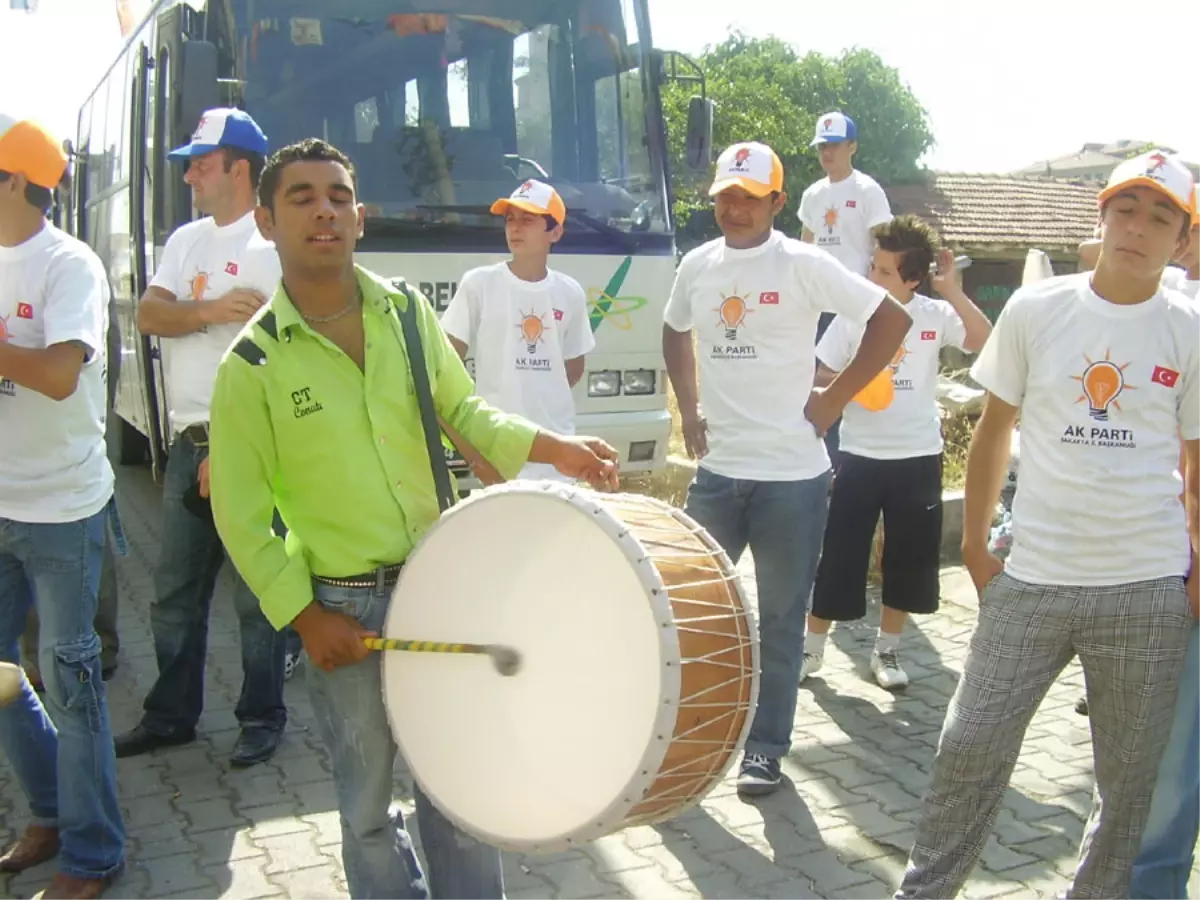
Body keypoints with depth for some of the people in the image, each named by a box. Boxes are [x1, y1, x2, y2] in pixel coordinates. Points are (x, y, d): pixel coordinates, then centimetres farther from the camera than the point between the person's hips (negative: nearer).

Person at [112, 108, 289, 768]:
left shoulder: (273, 246, -10)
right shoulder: (186, 240, 15)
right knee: (175, 593, 15)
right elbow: (149, 315, 2)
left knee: (256, 597, 4)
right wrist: (214, 310, -16)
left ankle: (263, 718, 19)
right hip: (189, 442, 7)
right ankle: (171, 715, 29)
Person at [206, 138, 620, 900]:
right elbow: (241, 514, -5)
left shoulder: (409, 313, 0)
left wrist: (550, 448, -8)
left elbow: (463, 411, 9)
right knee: (368, 808, 14)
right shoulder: (251, 366, -9)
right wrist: (303, 615, -9)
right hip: (343, 608, -2)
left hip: (440, 587, 2)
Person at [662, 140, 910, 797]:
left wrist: (835, 398, -7)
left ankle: (766, 749, 21)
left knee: (780, 620, 8)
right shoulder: (697, 266, 6)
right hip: (716, 471, 4)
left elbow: (892, 320, -7)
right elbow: (675, 333, 24)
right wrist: (688, 408, 11)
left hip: (792, 475, -4)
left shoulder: (803, 265, -8)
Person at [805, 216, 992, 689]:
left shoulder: (936, 314, -3)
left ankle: (886, 650, 28)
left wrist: (953, 291, -20)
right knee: (839, 557, 3)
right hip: (861, 456, -1)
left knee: (911, 560, 10)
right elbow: (821, 373, 2)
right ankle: (812, 648, 18)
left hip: (918, 458, 1)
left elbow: (987, 343, -18)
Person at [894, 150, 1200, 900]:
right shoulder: (1036, 309, 0)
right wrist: (975, 542, 5)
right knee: (972, 747, 4)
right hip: (1031, 580, 0)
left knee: (1129, 774, 12)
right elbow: (995, 429, 7)